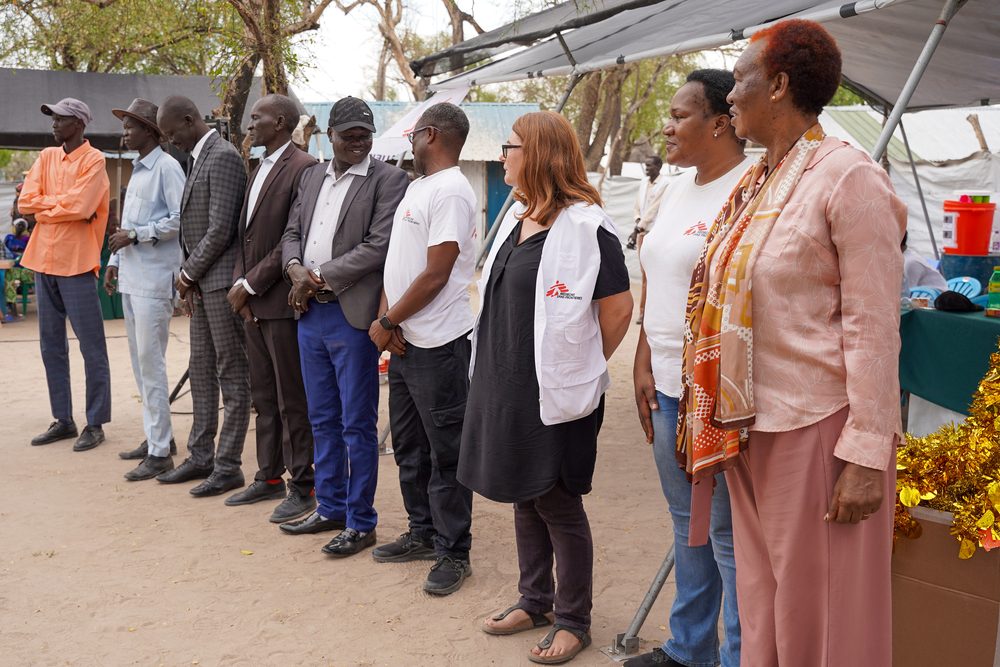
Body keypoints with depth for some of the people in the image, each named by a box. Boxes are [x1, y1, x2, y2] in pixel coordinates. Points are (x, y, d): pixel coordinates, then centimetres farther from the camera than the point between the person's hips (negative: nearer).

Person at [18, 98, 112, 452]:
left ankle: (95, 424, 5)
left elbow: (80, 207, -19)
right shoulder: (46, 158, 13)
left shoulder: (93, 161, -6)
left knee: (92, 349, -1)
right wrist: (64, 203, -9)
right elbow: (25, 202, 2)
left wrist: (44, 205, -5)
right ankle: (63, 420, 21)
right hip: (44, 262, 7)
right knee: (51, 346, 12)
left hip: (76, 263, -7)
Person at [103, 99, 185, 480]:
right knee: (140, 360, 13)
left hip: (154, 278, -9)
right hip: (131, 277, 9)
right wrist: (116, 260, 19)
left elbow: (180, 220, -18)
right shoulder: (137, 170, 19)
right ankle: (157, 435, 23)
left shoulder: (167, 167, -9)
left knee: (151, 362, -9)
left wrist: (135, 235, -16)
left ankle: (160, 452, -4)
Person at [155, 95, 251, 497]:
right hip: (200, 283, 10)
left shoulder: (223, 157, -14)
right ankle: (201, 457, 25)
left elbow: (221, 229, -20)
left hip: (221, 281, -10)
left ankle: (228, 466, 5)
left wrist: (188, 274, -9)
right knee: (201, 371, 15)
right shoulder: (198, 159, 17)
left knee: (232, 376, -2)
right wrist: (187, 277, 7)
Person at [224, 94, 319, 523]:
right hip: (253, 304, 9)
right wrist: (239, 284, 4)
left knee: (292, 400, -1)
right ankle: (269, 477, 27)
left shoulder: (303, 169, -12)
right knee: (263, 396, 16)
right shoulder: (260, 170, 18)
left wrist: (250, 285, -13)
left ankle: (302, 487, 9)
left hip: (282, 303, -9)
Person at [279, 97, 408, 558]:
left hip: (353, 316, -7)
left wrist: (322, 277, -14)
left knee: (357, 425, 1)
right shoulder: (312, 176, 15)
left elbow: (380, 245, -16)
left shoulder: (387, 179, -7)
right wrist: (296, 268, -5)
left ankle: (361, 522, 12)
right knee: (323, 420, 16)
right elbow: (292, 231, 17)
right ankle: (331, 508, 30)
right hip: (309, 313, 7)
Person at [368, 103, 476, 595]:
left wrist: (387, 322, -12)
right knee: (410, 447, 18)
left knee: (445, 453, 0)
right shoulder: (416, 187, 15)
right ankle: (422, 534, 32)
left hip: (438, 346, -10)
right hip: (403, 342, 10)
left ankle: (453, 553, 12)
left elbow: (435, 276, -19)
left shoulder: (451, 192, -15)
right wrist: (385, 315, 1)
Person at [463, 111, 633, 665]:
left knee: (558, 504, 3)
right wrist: (498, 377, 16)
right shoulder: (517, 217, 11)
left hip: (554, 392, -8)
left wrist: (579, 368, -5)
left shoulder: (584, 225, -16)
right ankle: (535, 601, 34)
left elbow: (619, 309, -17)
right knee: (524, 498, 18)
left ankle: (573, 621, 20)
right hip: (505, 386, 8)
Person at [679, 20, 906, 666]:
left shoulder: (849, 178, -12)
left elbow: (873, 327, -16)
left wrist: (867, 455, -19)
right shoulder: (756, 183, 12)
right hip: (751, 423, 8)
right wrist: (717, 416, 17)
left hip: (817, 427, -8)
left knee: (817, 612, 5)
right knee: (761, 596, 18)